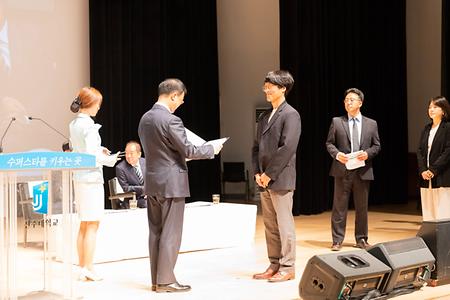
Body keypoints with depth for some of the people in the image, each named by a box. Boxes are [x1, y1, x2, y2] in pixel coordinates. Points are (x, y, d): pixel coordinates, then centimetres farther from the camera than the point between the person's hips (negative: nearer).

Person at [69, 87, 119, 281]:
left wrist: (98, 151, 13)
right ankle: (88, 269, 0)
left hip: (79, 177, 9)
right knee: (92, 225, -3)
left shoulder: (74, 124, 10)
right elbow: (91, 156, -19)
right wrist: (109, 160, -5)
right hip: (91, 178, -9)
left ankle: (82, 268, 18)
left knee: (84, 225, 14)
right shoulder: (88, 125, -15)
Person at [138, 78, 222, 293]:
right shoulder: (171, 120, -17)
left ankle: (156, 279, 17)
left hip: (152, 182, 8)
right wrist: (211, 149, 1)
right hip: (171, 182, -8)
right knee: (170, 234, -1)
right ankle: (165, 281, 3)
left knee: (155, 232, 11)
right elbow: (189, 150, -15)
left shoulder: (145, 118, 8)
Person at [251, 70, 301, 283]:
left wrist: (269, 174, -15)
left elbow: (287, 148, -17)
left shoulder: (290, 115, -8)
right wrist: (257, 173, 3)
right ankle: (274, 265, 19)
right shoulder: (265, 117, 16)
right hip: (264, 180, 8)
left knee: (284, 225, -2)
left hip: (281, 179, -8)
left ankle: (287, 268, 4)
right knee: (270, 226, 12)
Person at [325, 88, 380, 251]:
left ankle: (361, 239, 20)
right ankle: (337, 240, 7)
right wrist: (336, 154, -13)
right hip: (342, 170, -1)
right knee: (339, 207, 1)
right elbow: (329, 143, 5)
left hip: (363, 170, 2)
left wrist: (367, 153, -11)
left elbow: (377, 145, 9)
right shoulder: (336, 122, 5)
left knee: (362, 207, 9)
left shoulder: (371, 124, 9)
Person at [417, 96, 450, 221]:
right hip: (426, 178, 6)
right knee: (428, 212, 5)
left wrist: (433, 170, -14)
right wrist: (423, 170, -3)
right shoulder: (427, 128, 15)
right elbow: (420, 150, 11)